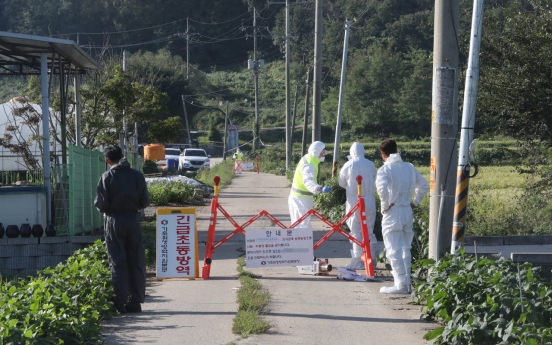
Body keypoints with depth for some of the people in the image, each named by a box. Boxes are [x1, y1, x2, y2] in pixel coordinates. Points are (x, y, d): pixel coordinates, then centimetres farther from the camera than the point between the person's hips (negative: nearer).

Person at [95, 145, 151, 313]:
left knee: (117, 262, 2)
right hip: (133, 220, 2)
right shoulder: (137, 175, 1)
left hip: (114, 221, -2)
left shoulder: (106, 177, -7)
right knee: (136, 261, 9)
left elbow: (101, 204, -9)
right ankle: (136, 301, 9)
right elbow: (145, 202, 3)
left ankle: (120, 303, 0)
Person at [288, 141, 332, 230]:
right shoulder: (309, 165, -26)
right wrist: (320, 188, -64)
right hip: (301, 199, -10)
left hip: (298, 197, 10)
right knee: (303, 225, -9)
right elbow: (308, 181, -46)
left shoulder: (308, 158, 6)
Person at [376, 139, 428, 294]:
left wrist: (385, 205, -13)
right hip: (407, 212, 6)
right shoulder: (409, 167, 8)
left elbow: (382, 189, -27)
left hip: (392, 213, -6)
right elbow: (423, 185, 14)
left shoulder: (385, 169, -11)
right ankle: (407, 282, 18)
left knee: (394, 250, -3)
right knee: (405, 248, 15)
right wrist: (415, 202, 17)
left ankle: (400, 284, -6)